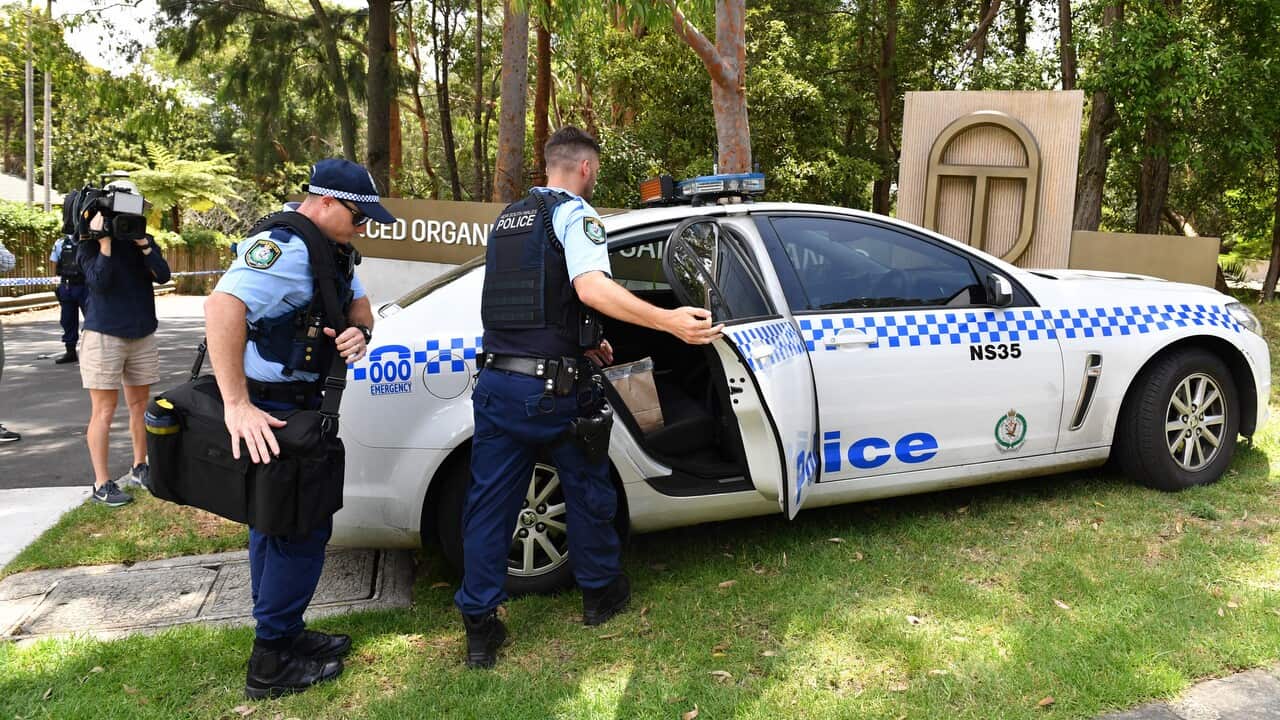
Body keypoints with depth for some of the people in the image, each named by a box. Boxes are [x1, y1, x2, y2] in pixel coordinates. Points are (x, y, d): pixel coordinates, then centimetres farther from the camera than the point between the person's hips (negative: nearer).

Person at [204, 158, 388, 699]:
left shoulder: (329, 248, 10)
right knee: (302, 529, -4)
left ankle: (281, 634, 33)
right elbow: (223, 305, -36)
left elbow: (358, 304, 15)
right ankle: (272, 663, 8)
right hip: (268, 411, -10)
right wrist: (237, 405, -41)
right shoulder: (284, 247, -22)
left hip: (297, 402, 10)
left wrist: (359, 331, -12)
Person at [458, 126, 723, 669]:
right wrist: (670, 321, -30)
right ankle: (601, 593, 32)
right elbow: (591, 287, -25)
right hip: (552, 389, -6)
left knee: (489, 504, 9)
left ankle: (480, 629, 14)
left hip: (496, 382, 6)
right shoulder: (574, 212, -6)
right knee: (588, 491, 15)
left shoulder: (507, 218, 18)